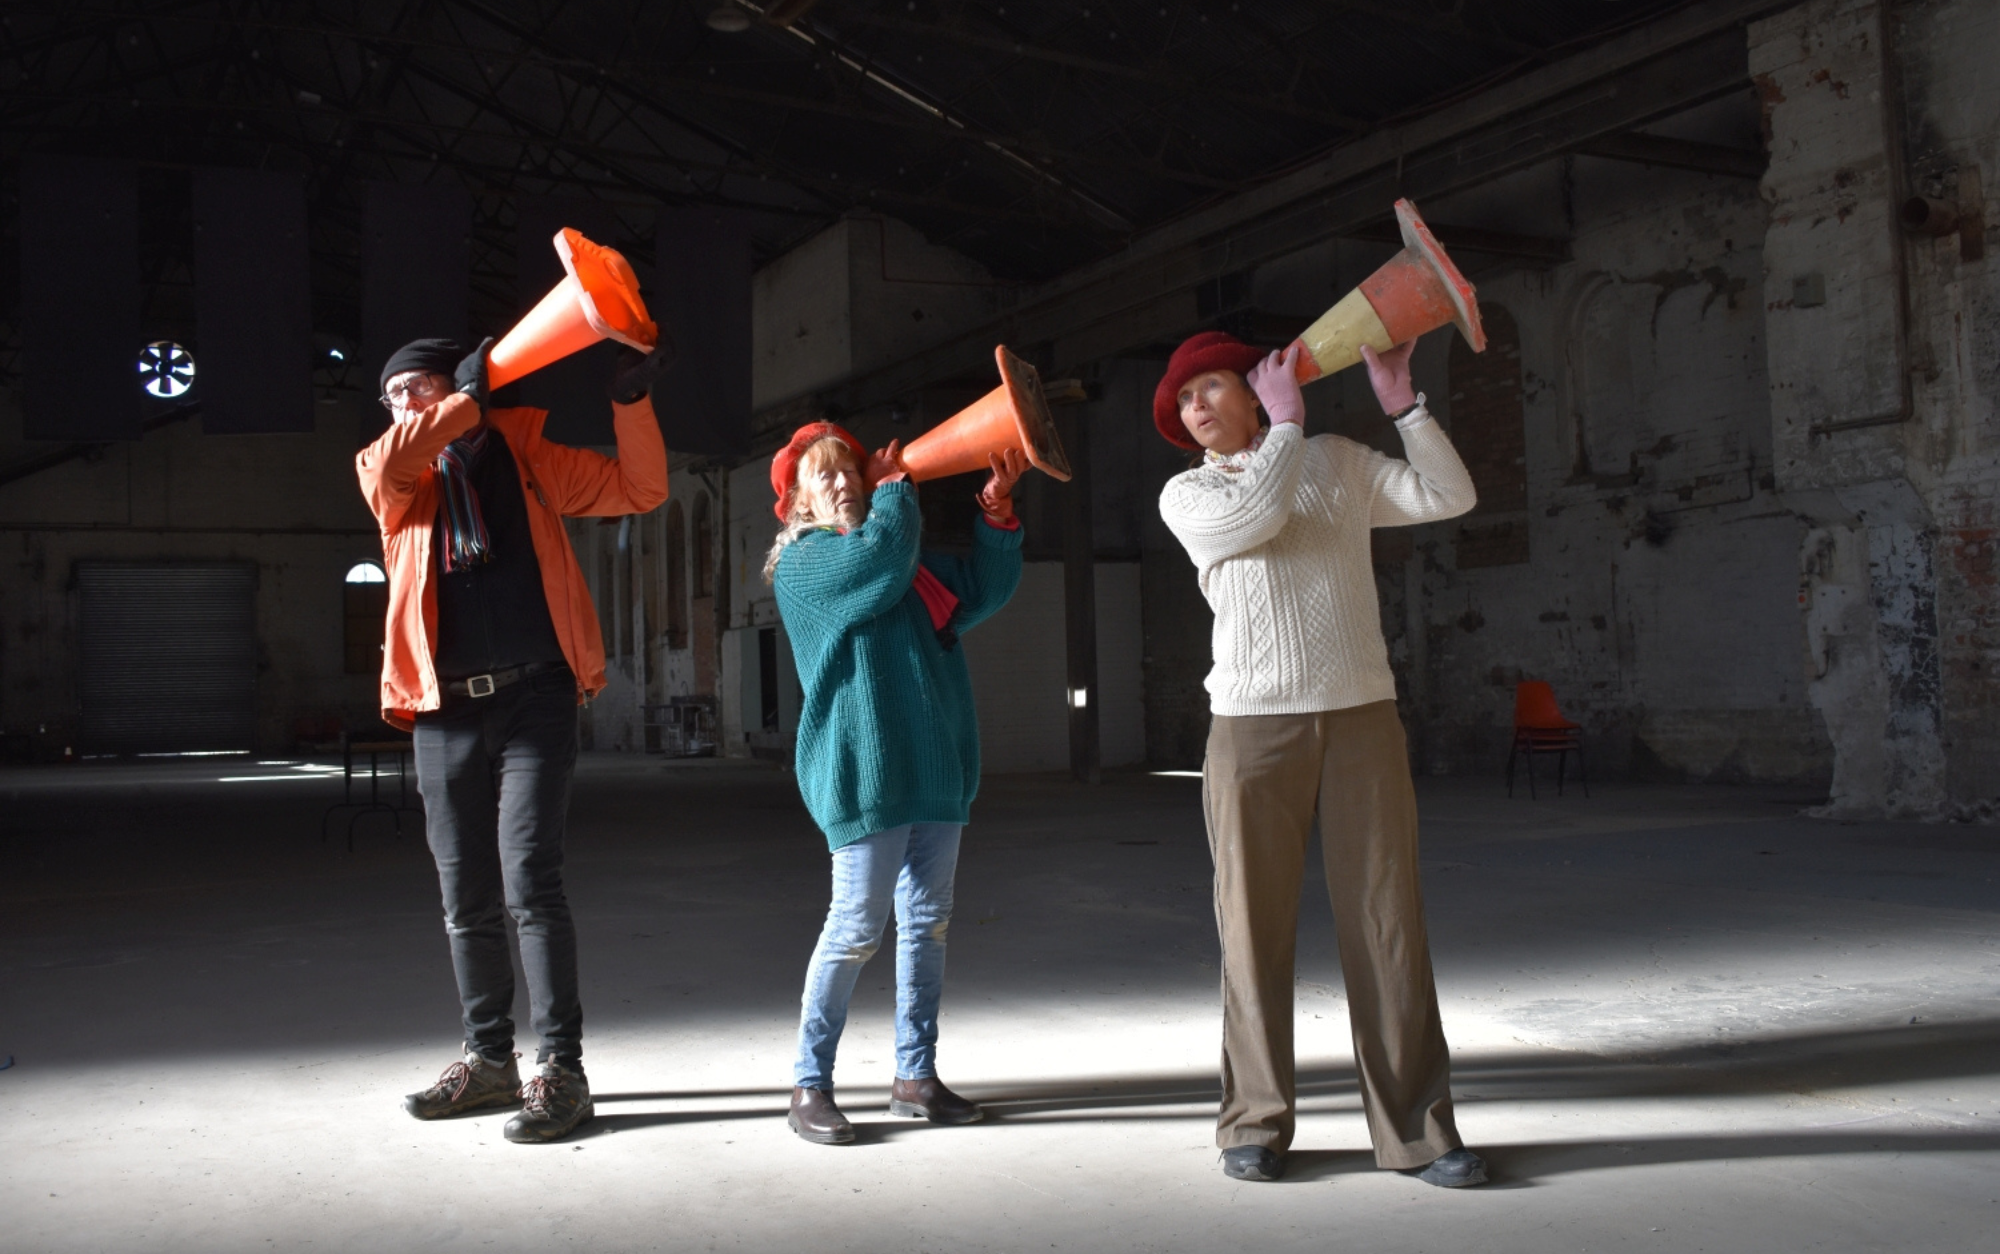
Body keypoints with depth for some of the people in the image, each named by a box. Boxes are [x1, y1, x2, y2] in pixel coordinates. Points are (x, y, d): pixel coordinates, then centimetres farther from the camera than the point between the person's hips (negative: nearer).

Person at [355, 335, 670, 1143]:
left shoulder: (525, 457, 9)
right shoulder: (394, 477, 12)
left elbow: (640, 490, 8)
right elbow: (390, 461, -13)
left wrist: (631, 400, -3)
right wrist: (469, 398, -9)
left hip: (534, 698, -3)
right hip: (446, 711, 3)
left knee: (528, 880, -12)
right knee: (466, 899, 10)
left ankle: (561, 1068, -3)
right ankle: (490, 1059, 25)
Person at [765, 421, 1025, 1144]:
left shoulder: (911, 558, 20)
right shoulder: (802, 564, -2)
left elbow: (981, 592, 16)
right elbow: (883, 557, -19)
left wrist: (997, 511, 4)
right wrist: (895, 486, -1)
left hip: (936, 764, 7)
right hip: (864, 769, -7)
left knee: (927, 922, 10)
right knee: (857, 929, -5)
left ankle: (916, 1077, 20)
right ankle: (809, 1084, 8)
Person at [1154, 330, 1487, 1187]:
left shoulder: (1338, 462, 15)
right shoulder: (1186, 495, 10)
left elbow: (1448, 497, 7)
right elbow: (1253, 518, -11)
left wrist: (1401, 401, 1)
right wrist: (1287, 419, 0)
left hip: (1362, 715, 1)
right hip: (1252, 726, -1)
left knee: (1387, 920, 0)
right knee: (1255, 927, 1)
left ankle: (1415, 1127, 7)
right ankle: (1256, 1122, 12)